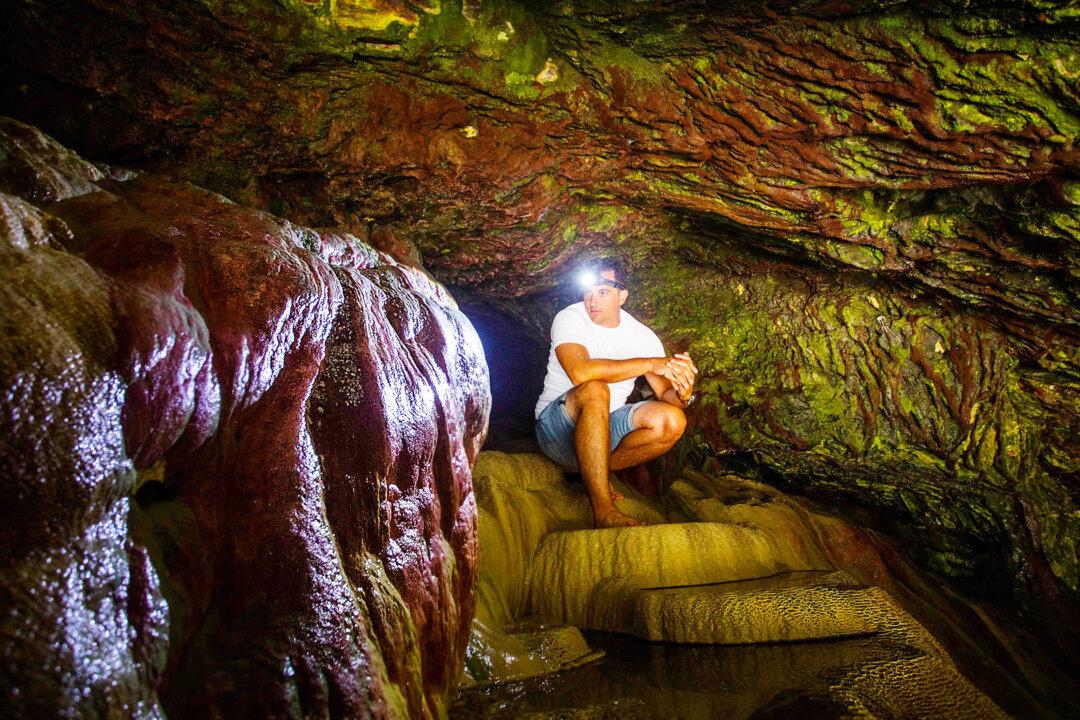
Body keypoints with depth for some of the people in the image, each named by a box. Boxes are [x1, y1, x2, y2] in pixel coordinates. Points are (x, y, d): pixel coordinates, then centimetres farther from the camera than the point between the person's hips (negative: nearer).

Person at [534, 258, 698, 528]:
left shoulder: (644, 336, 0)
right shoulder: (570, 318, -13)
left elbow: (666, 393, -2)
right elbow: (579, 371, -34)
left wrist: (683, 394, -29)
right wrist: (651, 363, -33)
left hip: (605, 427, 5)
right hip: (557, 423, -5)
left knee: (672, 421, -20)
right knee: (594, 391, -37)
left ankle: (591, 472, -3)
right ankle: (604, 512, -39)